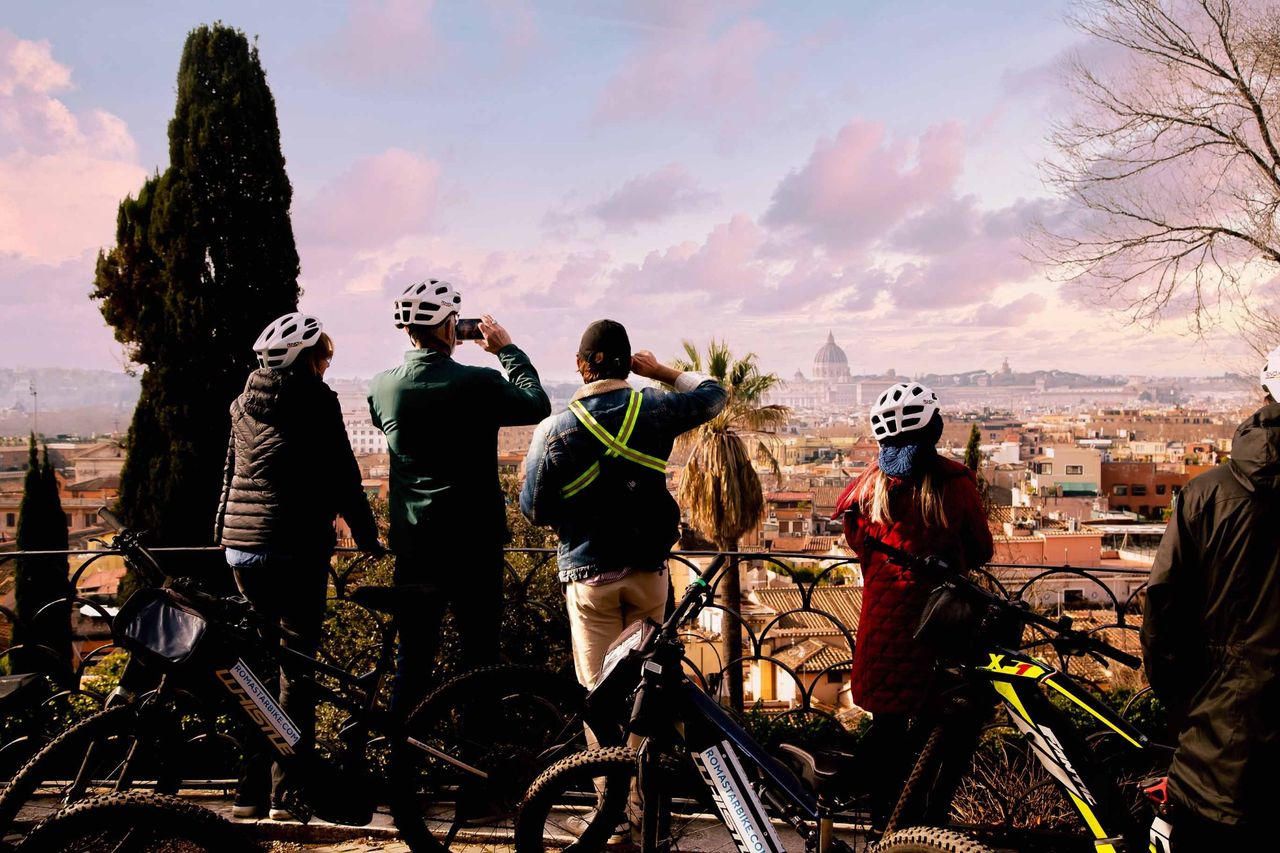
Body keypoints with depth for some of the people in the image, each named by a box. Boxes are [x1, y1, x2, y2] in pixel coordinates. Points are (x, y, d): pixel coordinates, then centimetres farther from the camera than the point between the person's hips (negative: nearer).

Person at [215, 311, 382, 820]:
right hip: (296, 544, -7)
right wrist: (368, 537, 2)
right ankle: (286, 793, 4)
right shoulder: (315, 398, -6)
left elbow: (231, 473, 18)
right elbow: (342, 474, -7)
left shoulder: (244, 402, 14)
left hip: (240, 543, 7)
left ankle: (250, 791, 19)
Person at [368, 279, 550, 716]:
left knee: (413, 657, 15)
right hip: (474, 544, -4)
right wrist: (506, 349, 9)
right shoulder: (479, 383, -15)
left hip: (413, 546, 4)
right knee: (479, 655, 9)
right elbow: (538, 405, 1)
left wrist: (433, 350, 18)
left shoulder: (381, 388, -4)